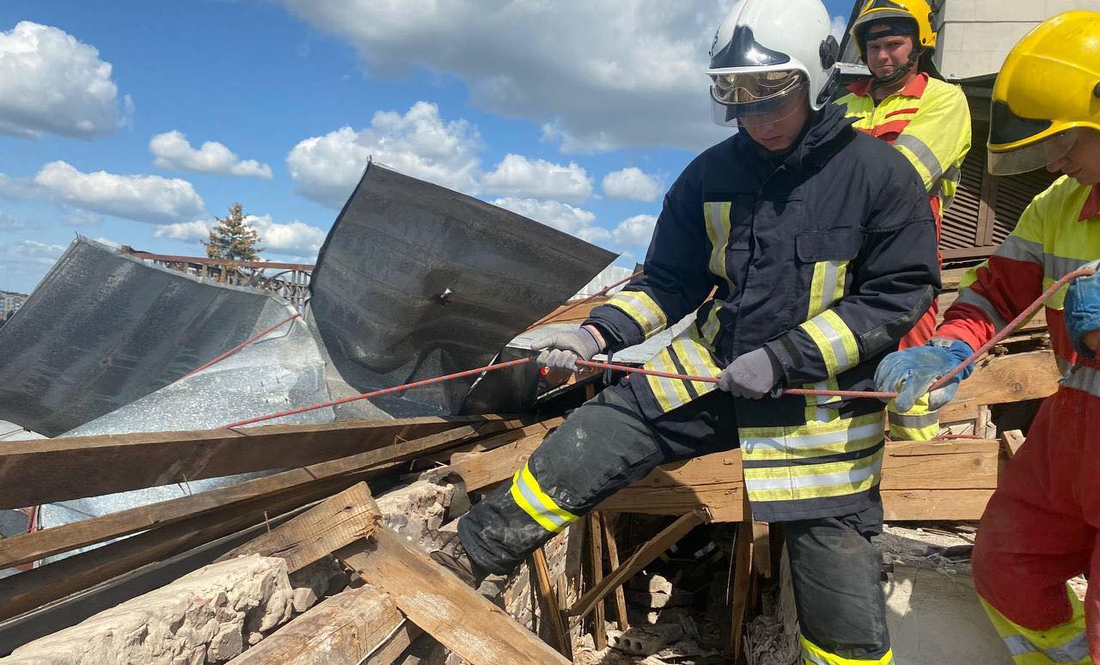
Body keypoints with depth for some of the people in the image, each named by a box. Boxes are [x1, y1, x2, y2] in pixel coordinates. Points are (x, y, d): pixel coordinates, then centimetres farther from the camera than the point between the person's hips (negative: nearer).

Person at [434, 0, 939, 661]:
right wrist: (597, 333, -11)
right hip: (715, 365, 3)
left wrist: (785, 357, -19)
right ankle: (465, 559, 7)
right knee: (584, 449, -7)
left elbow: (897, 296, -11)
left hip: (822, 395, -2)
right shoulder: (711, 175, -1)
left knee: (841, 595, 3)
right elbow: (668, 281, 5)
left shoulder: (881, 173, -11)